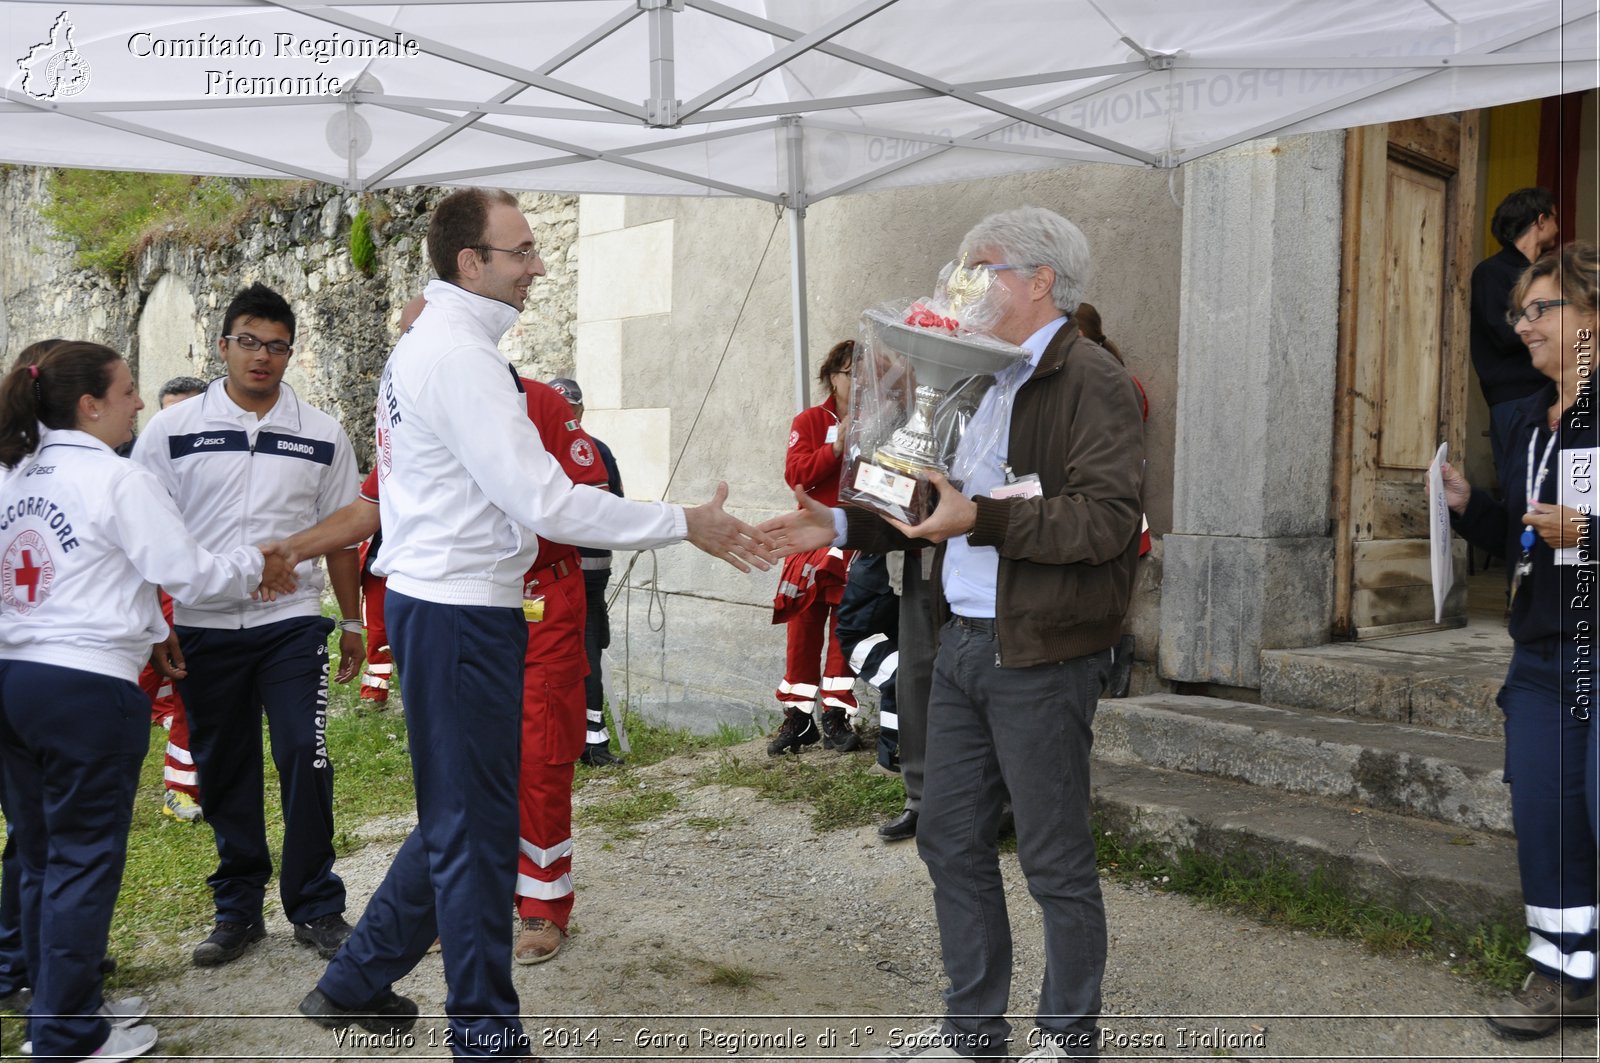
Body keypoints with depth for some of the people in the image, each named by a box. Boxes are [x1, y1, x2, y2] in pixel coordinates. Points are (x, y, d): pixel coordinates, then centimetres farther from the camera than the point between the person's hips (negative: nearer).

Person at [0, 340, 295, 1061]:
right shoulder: (117, 480, -11)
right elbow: (190, 576, -10)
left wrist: (145, 631, 22)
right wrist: (256, 563, 7)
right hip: (88, 687, -8)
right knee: (85, 861, 2)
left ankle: (61, 1005, 30)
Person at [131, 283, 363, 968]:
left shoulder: (321, 436, 5)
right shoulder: (172, 430, 2)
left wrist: (351, 621, 10)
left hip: (291, 623, 0)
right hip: (203, 628, 1)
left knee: (305, 762, -6)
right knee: (224, 772, 10)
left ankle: (316, 908, 10)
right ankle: (238, 910, 25)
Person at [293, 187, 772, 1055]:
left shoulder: (419, 345, 15)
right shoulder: (459, 355, -18)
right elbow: (545, 501, -23)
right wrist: (683, 524, -18)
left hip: (435, 602, 10)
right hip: (461, 616, -10)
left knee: (458, 818, 20)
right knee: (474, 829, 1)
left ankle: (354, 984, 33)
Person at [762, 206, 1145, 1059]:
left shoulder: (1091, 382, -10)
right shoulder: (982, 383, 17)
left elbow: (1103, 519, -21)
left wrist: (979, 518, -26)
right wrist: (841, 525, 11)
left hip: (1040, 656, -8)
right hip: (961, 644, 9)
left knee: (1054, 860, 4)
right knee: (950, 839, 14)